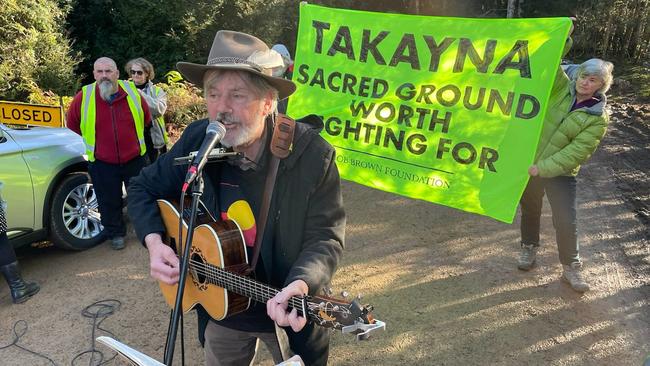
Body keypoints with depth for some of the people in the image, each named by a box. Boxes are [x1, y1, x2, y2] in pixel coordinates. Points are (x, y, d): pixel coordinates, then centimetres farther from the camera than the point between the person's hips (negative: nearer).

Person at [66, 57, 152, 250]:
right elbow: (72, 124, 8)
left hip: (134, 159, 1)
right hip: (102, 163, -1)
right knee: (109, 202, 9)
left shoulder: (132, 92, -5)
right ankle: (115, 234, 27)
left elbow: (146, 119, 13)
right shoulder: (83, 97, -8)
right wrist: (89, 143, 12)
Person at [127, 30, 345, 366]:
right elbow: (143, 188, 3)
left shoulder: (312, 155, -23)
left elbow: (325, 237, -19)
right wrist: (154, 242, -13)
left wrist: (301, 284, -37)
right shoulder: (197, 141, -13)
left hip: (290, 312, -3)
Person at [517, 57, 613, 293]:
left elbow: (575, 153, -20)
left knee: (566, 221, -3)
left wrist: (542, 168, -25)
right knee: (529, 209, 18)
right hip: (530, 162, 3)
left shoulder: (599, 118, -13)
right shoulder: (562, 87, -3)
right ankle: (529, 247, 42)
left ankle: (571, 267, 18)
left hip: (560, 172, -3)